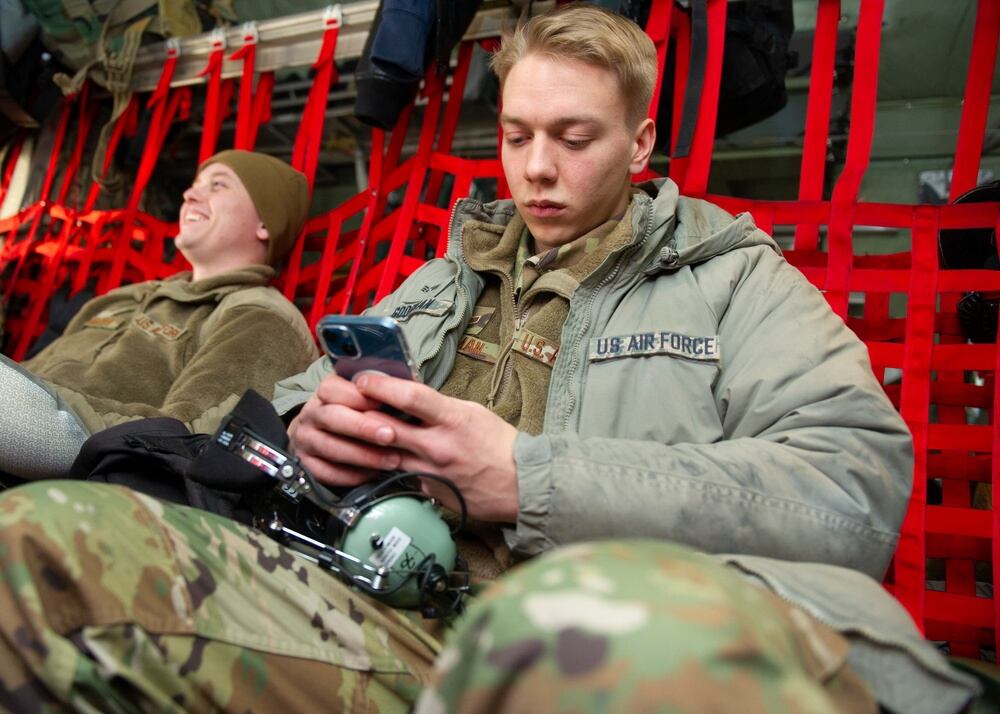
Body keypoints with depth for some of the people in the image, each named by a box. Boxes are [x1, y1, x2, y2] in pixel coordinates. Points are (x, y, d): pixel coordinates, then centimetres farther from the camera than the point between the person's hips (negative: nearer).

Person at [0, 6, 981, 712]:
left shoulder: (735, 279, 10)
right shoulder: (451, 276, 25)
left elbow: (856, 486, -5)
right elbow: (305, 382, 30)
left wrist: (532, 475, -14)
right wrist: (312, 419, 2)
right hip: (404, 622, 5)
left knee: (639, 625, -44)